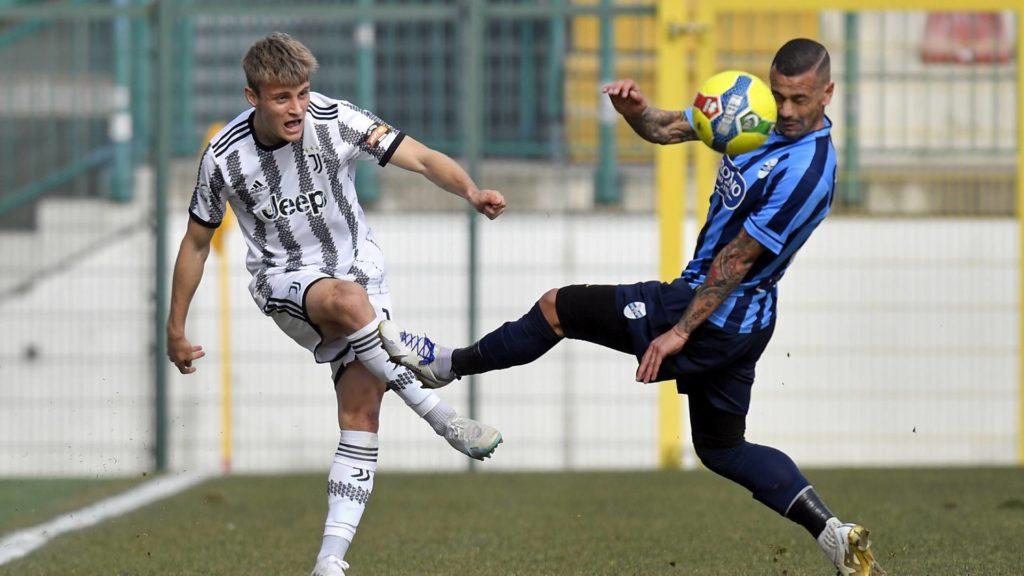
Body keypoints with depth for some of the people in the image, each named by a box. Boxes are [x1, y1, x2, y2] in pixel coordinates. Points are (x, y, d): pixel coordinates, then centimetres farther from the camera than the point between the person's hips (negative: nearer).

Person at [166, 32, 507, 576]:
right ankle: (442, 417, -32)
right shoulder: (224, 157, -11)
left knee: (360, 416, -13)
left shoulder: (335, 120, -14)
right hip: (283, 281, -1)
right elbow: (196, 243, 3)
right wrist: (175, 329, 8)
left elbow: (422, 159, -18)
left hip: (357, 269, 1)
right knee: (349, 300, -38)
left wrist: (471, 191, -38)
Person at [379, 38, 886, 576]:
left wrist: (680, 331, -17)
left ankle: (447, 364, 24)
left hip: (714, 315, -9)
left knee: (557, 308, 4)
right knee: (721, 448, 19)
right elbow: (667, 128, 7)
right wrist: (634, 108, -16)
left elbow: (736, 261, -21)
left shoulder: (806, 173, -25)